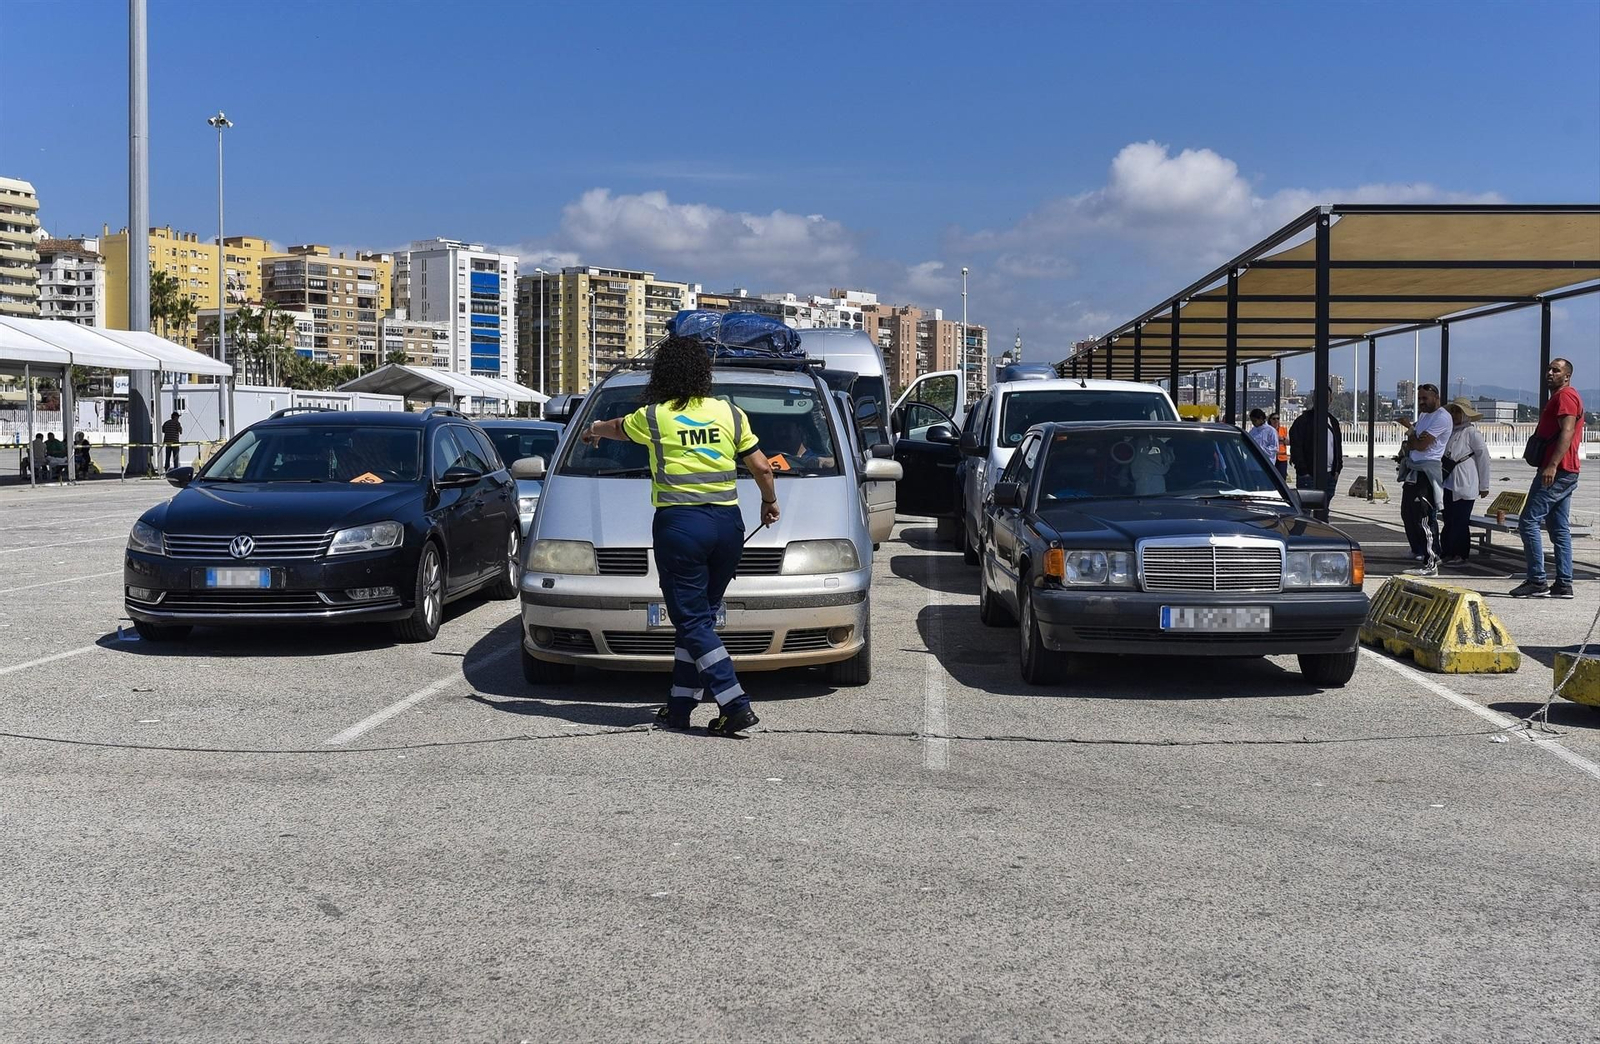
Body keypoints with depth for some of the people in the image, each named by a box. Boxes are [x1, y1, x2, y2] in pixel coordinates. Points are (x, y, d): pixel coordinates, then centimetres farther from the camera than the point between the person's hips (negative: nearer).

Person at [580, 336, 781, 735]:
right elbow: (762, 468, 7)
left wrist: (593, 430, 46)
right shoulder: (730, 413, 6)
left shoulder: (653, 417, 1)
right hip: (727, 523, 4)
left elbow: (616, 428, 23)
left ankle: (736, 705, -10)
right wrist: (770, 502, 27)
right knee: (700, 617, 12)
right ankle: (680, 706, 16)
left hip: (679, 525, -4)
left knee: (693, 621, -1)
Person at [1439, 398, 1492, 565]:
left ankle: (1460, 555, 0)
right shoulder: (1450, 431, 14)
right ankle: (1448, 553, 15)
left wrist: (1484, 485, -5)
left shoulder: (1472, 433, -7)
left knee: (1460, 521, -5)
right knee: (1449, 520, 9)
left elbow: (1483, 457, -7)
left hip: (1465, 486, -7)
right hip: (1449, 484, 7)